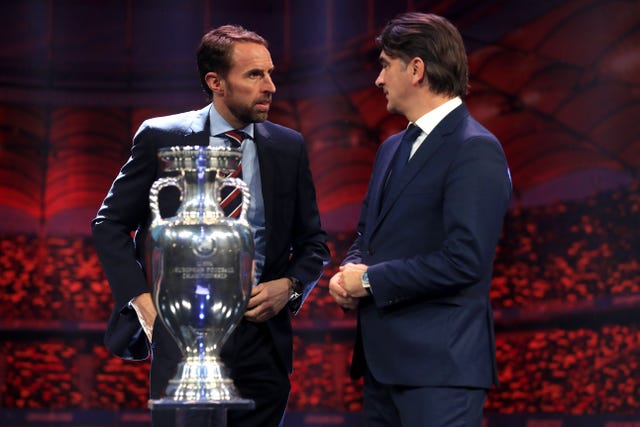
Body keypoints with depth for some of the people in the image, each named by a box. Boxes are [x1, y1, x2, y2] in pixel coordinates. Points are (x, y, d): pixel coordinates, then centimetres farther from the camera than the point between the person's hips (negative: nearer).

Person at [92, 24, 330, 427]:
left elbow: (313, 242, 16)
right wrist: (141, 299, -5)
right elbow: (110, 225, 6)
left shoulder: (289, 147, 8)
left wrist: (290, 286, -3)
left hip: (261, 337, 3)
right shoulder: (161, 138, 0)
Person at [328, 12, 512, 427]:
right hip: (383, 360, 9)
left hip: (441, 366, -9)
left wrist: (370, 280, -12)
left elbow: (463, 260, -21)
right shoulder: (392, 148, 17)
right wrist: (349, 272, 2)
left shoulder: (476, 151, -13)